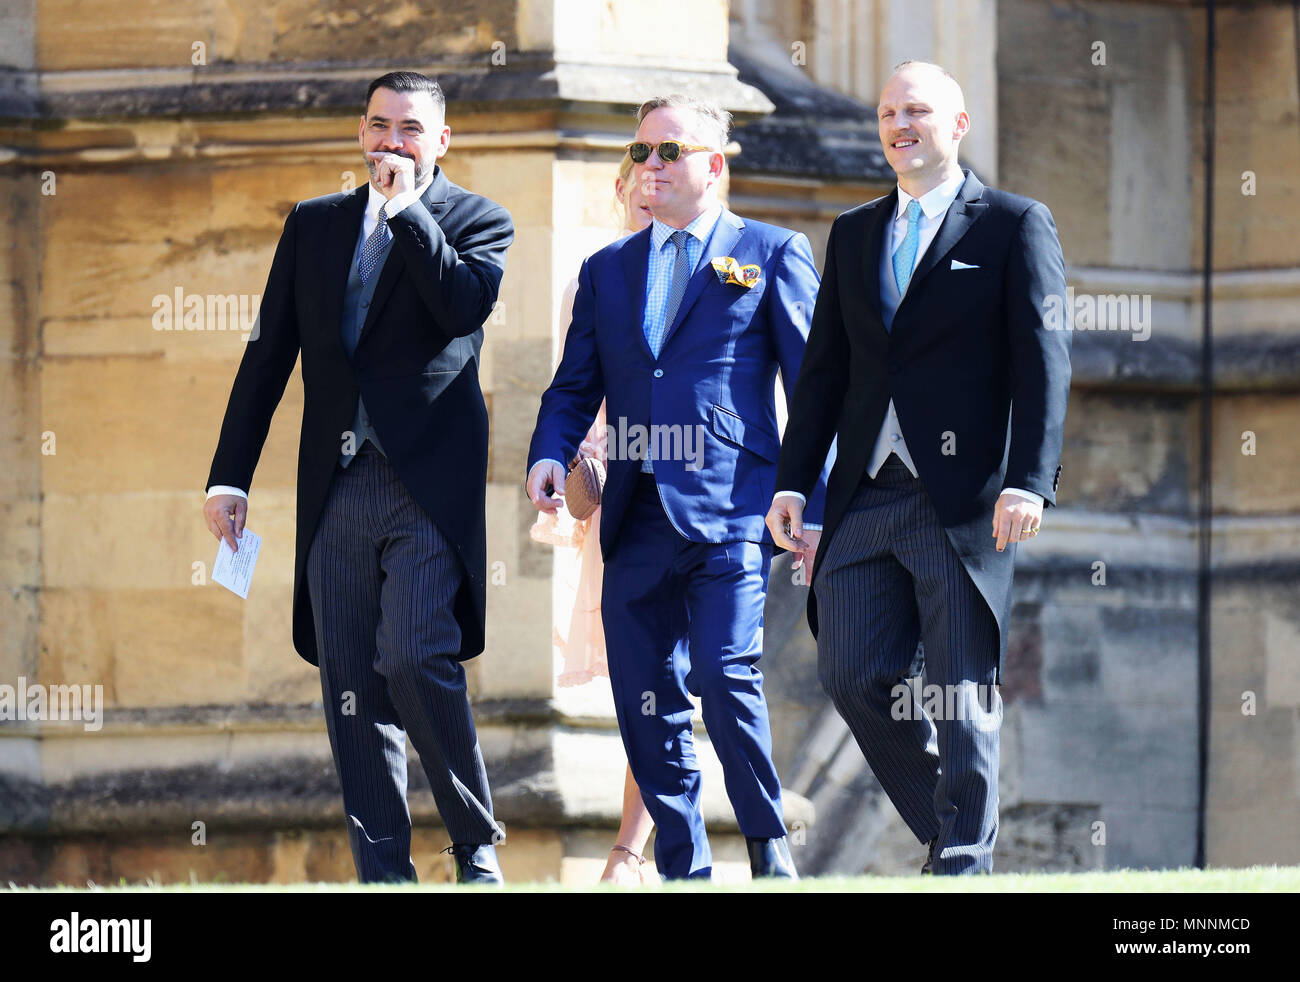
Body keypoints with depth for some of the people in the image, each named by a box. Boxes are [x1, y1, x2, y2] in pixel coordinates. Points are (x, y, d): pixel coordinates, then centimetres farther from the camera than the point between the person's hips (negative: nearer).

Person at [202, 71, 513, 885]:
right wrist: (231, 474, 10)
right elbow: (269, 354, 15)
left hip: (428, 485, -4)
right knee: (351, 691, 1)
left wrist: (406, 208, -11)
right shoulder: (315, 225, 16)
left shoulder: (479, 222, 5)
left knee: (414, 659, -18)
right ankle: (384, 874, 5)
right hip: (338, 487, 4)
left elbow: (466, 305, -16)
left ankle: (478, 846, -3)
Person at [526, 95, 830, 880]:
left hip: (729, 510, -5)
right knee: (645, 699, 2)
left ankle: (770, 843, -1)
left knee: (726, 675, -17)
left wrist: (815, 503, -4)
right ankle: (684, 868, 10)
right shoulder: (608, 270, 20)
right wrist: (551, 454, -3)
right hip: (637, 515, 5)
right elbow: (575, 387, 19)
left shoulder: (771, 254, 7)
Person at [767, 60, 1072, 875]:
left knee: (963, 697, -4)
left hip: (967, 501, -5)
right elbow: (825, 369, 18)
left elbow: (1044, 363, -5)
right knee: (854, 676, -1)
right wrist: (794, 482, 9)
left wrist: (1028, 483, -16)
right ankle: (946, 829, 15)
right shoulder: (854, 235, 18)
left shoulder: (1015, 226, 2)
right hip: (866, 496, 5)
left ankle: (964, 863, 3)